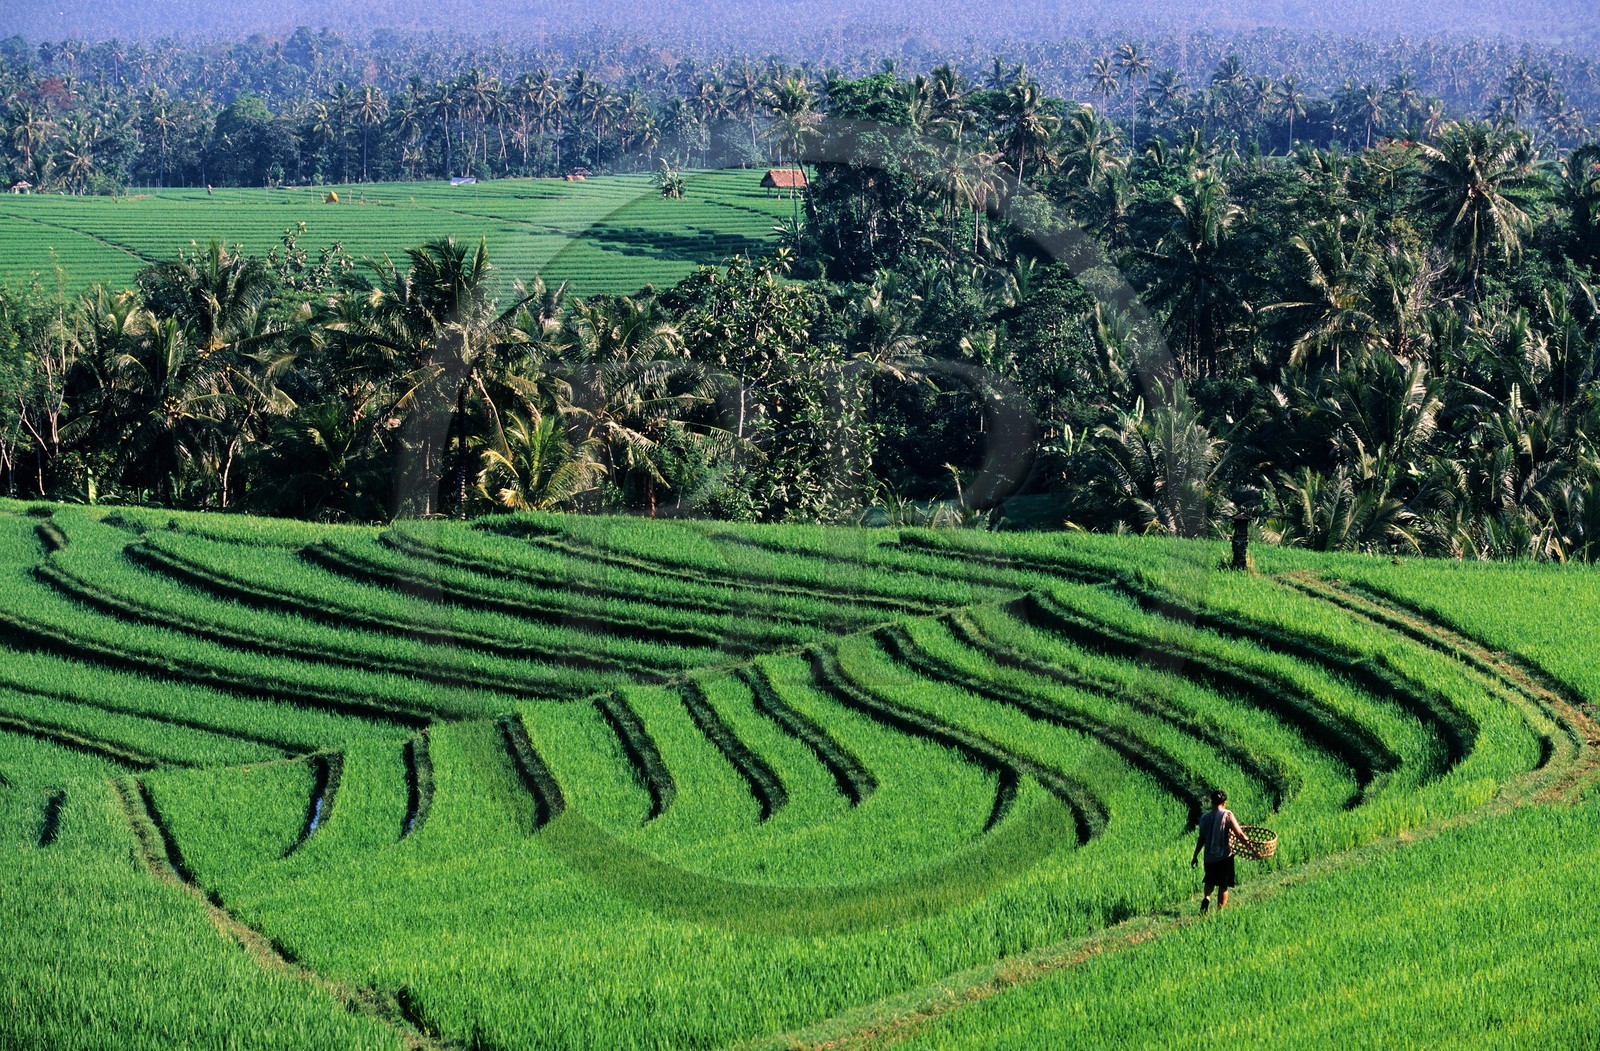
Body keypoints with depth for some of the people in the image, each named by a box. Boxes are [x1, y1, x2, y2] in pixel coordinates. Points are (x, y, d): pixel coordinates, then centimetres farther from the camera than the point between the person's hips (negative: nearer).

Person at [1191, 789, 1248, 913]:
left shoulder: (1205, 818, 0)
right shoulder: (1227, 815, -11)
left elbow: (1201, 839, 6)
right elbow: (1239, 834, -14)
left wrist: (1195, 856, 17)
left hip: (1209, 856, 3)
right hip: (1225, 856, -3)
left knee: (1210, 881, 22)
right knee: (1223, 886, 8)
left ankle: (1206, 897, -4)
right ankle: (1220, 909, 8)